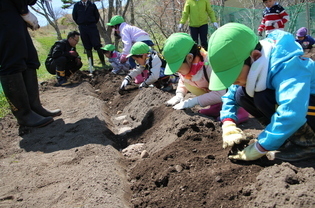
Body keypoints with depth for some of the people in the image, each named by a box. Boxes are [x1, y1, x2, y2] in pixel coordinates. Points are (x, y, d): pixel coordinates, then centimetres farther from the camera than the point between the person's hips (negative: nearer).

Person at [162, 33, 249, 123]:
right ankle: (218, 106, -9)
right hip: (210, 92, 8)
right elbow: (182, 81, 5)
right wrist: (179, 95, -16)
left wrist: (193, 101, -41)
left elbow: (220, 94, -41)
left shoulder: (209, 64, -37)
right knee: (186, 82, -11)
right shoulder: (185, 66, -16)